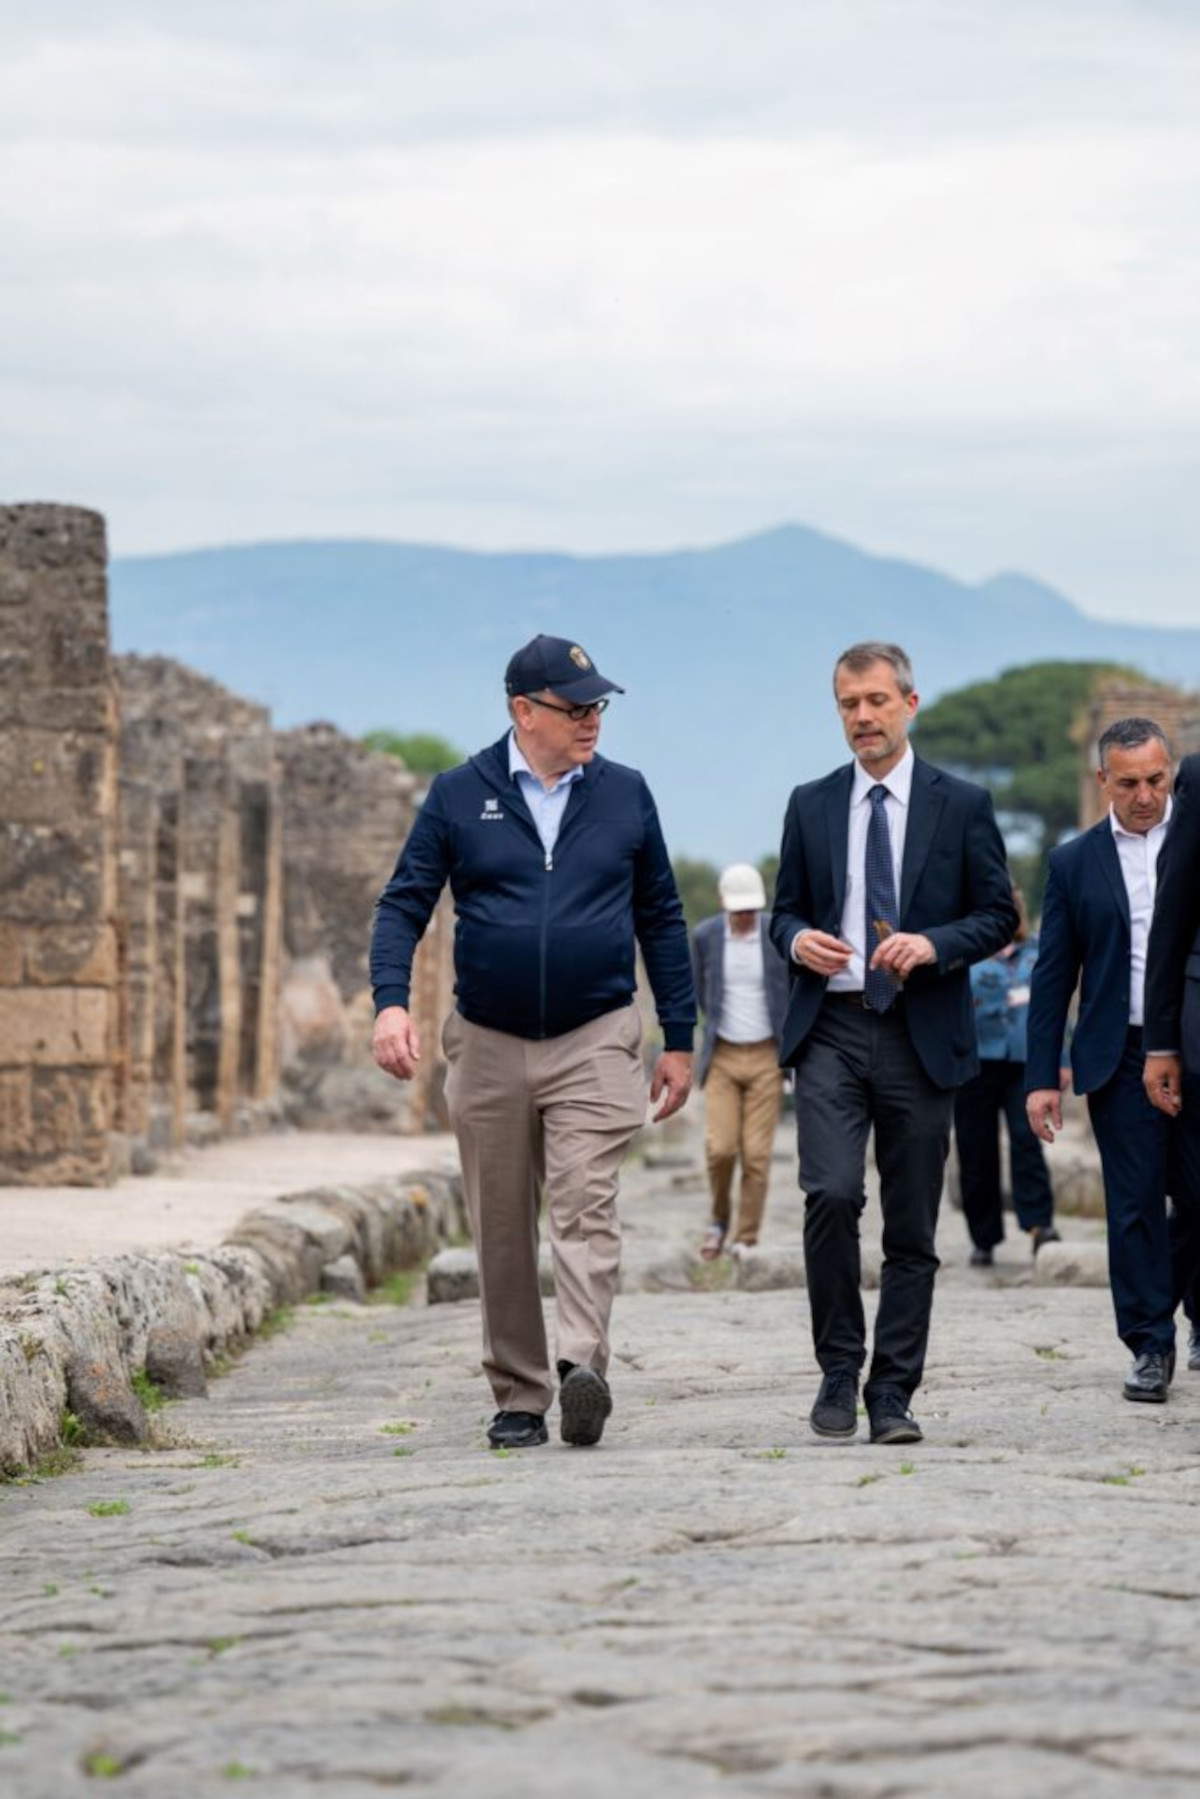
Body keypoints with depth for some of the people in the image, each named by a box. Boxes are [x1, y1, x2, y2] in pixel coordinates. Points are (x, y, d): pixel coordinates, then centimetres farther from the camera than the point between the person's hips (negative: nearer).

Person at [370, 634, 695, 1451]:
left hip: (596, 1041, -1)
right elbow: (403, 905, 2)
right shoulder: (460, 795, 2)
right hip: (487, 1043, 1)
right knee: (501, 1232, 6)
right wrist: (391, 1003, -15)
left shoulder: (625, 794, 6)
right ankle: (518, 1397, 14)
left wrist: (680, 1040, 9)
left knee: (587, 1209, -17)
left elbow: (661, 919, 11)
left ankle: (584, 1367, -28)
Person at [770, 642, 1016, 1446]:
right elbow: (785, 909, 16)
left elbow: (999, 915, 5)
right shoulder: (811, 806, 11)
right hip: (830, 1028, 1)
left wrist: (933, 945, -14)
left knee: (912, 1224, 2)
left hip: (920, 1036, -1)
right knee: (831, 1193, -16)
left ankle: (893, 1394, 10)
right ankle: (839, 1371, -1)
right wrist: (798, 940, -7)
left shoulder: (962, 805, 5)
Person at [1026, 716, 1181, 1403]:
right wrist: (1042, 1076, 4)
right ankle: (1151, 1346, 7)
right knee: (1135, 1205, 1)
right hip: (1122, 1057, 1)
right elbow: (1054, 977, 9)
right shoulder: (1075, 863, 9)